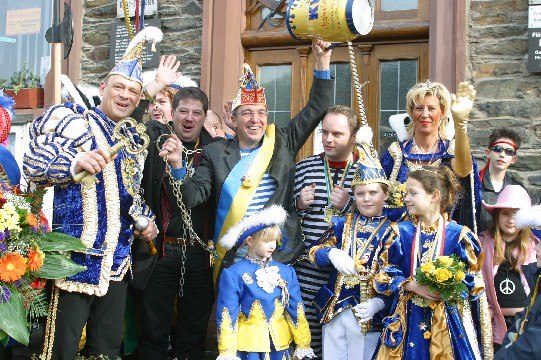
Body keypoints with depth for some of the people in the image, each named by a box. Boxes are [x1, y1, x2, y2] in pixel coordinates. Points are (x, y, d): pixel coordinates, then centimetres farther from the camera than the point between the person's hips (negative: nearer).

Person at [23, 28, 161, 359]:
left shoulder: (135, 141, 18)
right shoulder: (72, 119, -3)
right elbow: (34, 164, -16)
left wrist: (147, 221, 10)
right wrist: (76, 162, -33)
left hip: (117, 263, 7)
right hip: (75, 257, -7)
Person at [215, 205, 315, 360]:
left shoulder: (286, 272, 4)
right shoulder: (233, 275, -8)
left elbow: (296, 310, 6)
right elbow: (227, 315, -9)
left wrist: (303, 344, 3)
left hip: (279, 344, 4)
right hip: (248, 344, -4)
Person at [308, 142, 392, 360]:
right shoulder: (343, 224, 7)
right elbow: (315, 253, 2)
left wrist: (377, 303, -20)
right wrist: (332, 254, -21)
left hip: (368, 314, -2)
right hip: (334, 309, 2)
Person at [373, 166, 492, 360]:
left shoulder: (458, 235, -3)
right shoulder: (401, 233, 3)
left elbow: (474, 281, -1)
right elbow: (383, 276, 1)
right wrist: (412, 286, -14)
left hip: (449, 319, -1)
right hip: (410, 317, 2)